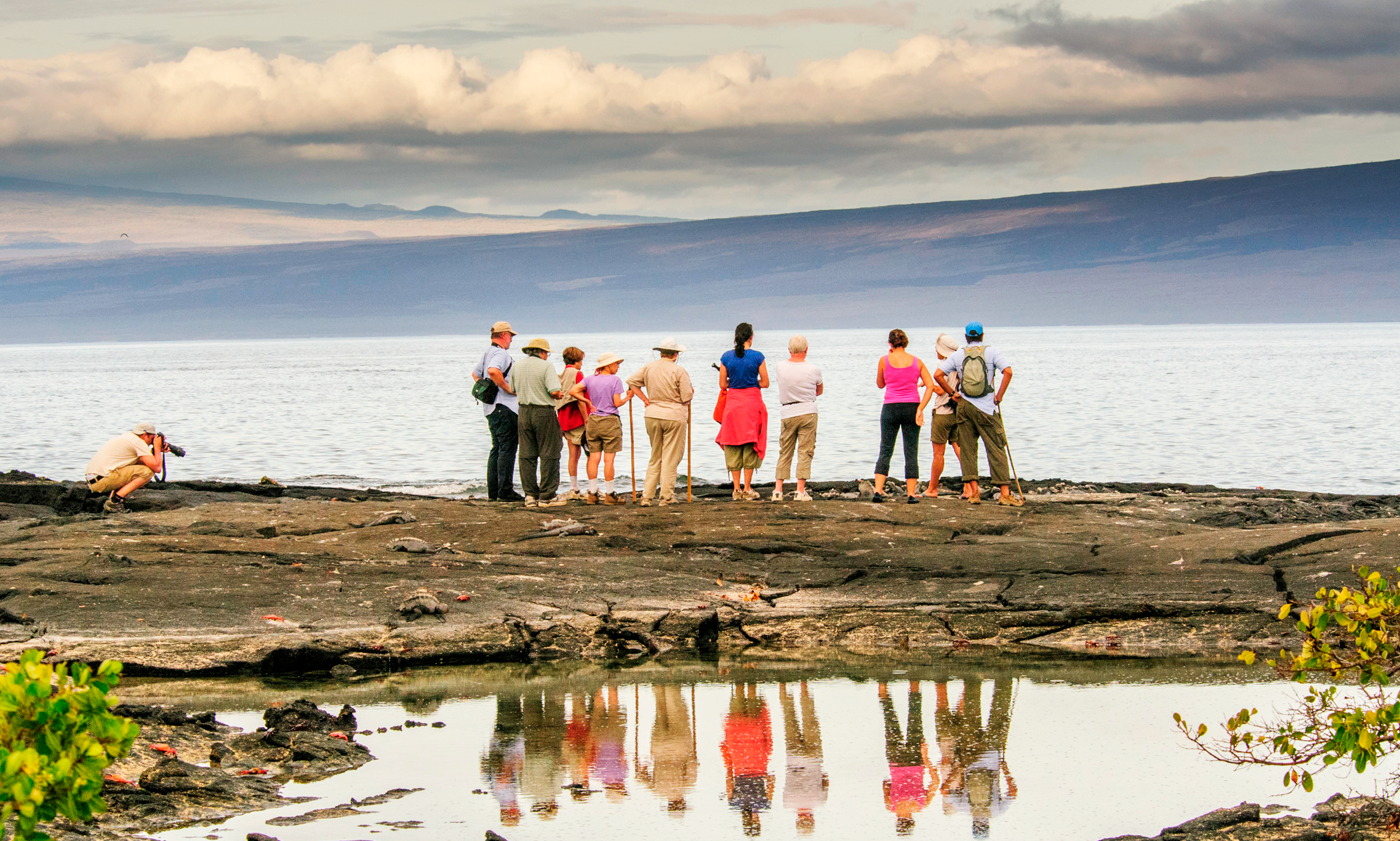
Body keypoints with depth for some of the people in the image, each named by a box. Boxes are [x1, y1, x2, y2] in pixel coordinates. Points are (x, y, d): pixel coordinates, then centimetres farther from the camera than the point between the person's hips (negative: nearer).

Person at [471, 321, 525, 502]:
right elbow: (493, 371, -34)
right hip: (504, 408, -10)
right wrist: (508, 388, -24)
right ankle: (505, 491, -9)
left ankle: (492, 491, 15)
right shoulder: (500, 353, -14)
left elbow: (475, 374, 31)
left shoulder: (487, 353, 17)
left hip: (491, 408, 10)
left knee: (497, 449, 14)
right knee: (507, 448, -8)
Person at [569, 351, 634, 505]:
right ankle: (609, 495, 0)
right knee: (608, 459, -2)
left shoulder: (590, 379, 6)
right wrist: (628, 397, 8)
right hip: (610, 422, -5)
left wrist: (588, 402, 8)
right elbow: (617, 403, -11)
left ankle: (592, 494, 6)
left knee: (594, 458, 6)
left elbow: (573, 391, -1)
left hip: (593, 421, 5)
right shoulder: (615, 380, -7)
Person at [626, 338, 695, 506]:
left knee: (655, 458, 15)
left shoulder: (648, 367, 2)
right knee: (671, 458, 3)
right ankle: (666, 496, 2)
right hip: (674, 416, -5)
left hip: (652, 415, 5)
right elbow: (687, 398, -10)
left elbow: (631, 381, 8)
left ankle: (647, 496, 10)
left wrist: (645, 399, 10)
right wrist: (691, 391, 12)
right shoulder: (679, 371, -11)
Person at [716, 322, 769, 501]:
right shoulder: (757, 357, -7)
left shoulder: (727, 357, -2)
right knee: (750, 445, 4)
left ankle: (737, 489, 8)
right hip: (752, 402, -2)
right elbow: (765, 383, -2)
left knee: (733, 447, 8)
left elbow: (722, 384, 2)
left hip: (732, 402, 2)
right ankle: (747, 489, 3)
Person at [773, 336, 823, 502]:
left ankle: (778, 489, 8)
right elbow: (819, 391, 10)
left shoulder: (780, 367, -2)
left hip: (787, 413, 2)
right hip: (808, 413, -2)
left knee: (784, 452, 11)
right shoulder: (813, 370, -8)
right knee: (805, 452, 1)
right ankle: (800, 491, -3)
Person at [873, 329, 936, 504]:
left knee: (885, 451, 6)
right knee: (911, 453, 6)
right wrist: (920, 409, -8)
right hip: (911, 407, 1)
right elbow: (930, 386, -4)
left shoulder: (885, 360, -2)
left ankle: (878, 490, -6)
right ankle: (912, 494, 3)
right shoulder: (916, 361, 3)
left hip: (891, 408, -1)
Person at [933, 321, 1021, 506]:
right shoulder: (992, 352, -1)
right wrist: (999, 395, -6)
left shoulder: (957, 355, 4)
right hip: (986, 408, -2)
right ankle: (1005, 493, -4)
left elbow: (938, 375, -4)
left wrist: (952, 392, 6)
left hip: (964, 406, 2)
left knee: (967, 449, 9)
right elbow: (1007, 371, -15)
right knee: (996, 449, 0)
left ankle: (973, 490, 3)